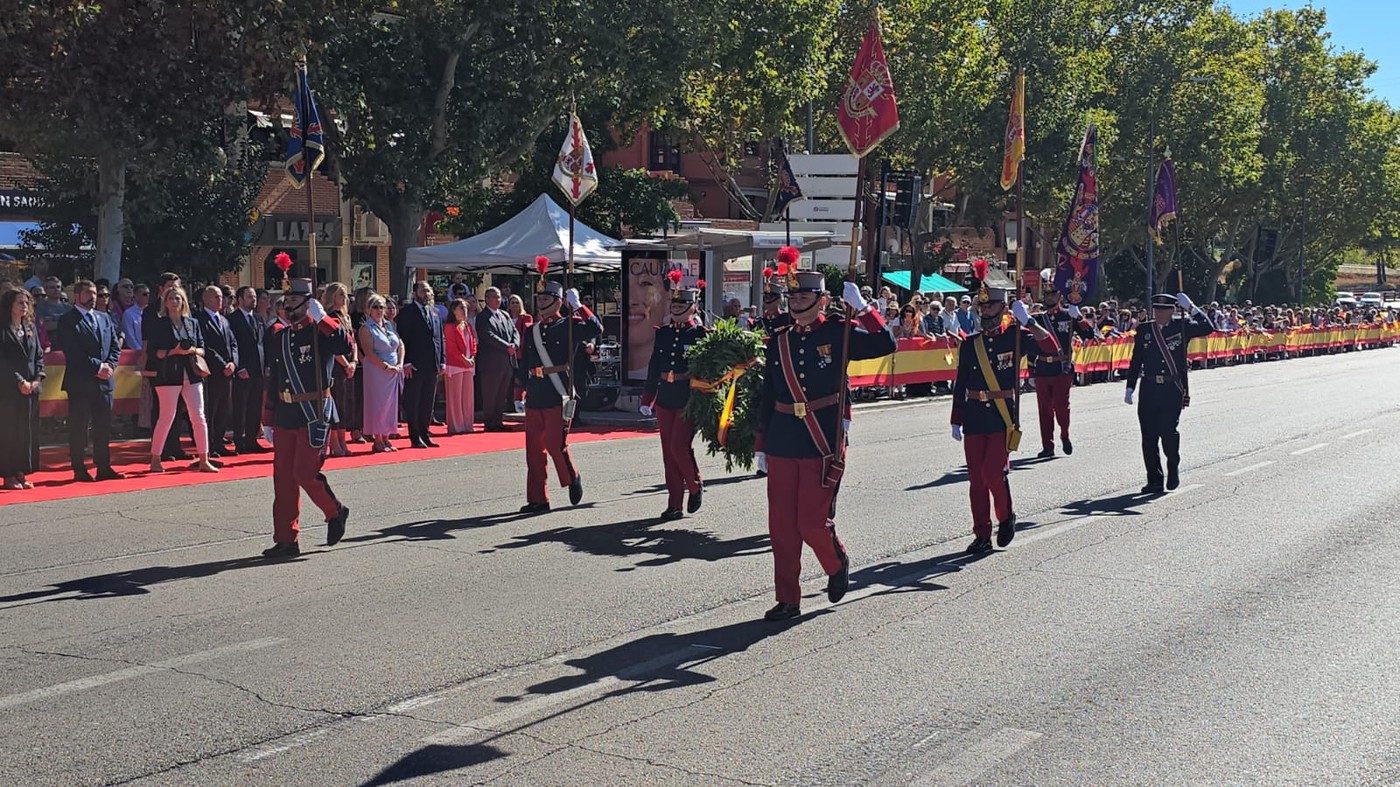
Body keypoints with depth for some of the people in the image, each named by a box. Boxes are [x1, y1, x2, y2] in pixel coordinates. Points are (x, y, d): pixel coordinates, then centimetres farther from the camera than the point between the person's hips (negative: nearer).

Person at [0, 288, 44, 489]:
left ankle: (22, 473, 13)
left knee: (28, 431, 7)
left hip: (31, 387, 6)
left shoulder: (31, 328, 13)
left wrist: (38, 378, -2)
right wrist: (19, 381, -15)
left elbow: (39, 356, 13)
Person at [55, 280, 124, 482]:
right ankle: (79, 470, 5)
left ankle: (104, 468, 12)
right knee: (78, 427, 0)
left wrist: (110, 365, -5)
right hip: (80, 382, -6)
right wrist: (98, 367, -14)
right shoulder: (67, 321, -4)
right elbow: (72, 352, -13)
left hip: (104, 381, 6)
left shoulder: (104, 319, 16)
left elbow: (115, 346, 14)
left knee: (103, 426, 7)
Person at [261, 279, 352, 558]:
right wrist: (268, 420, 15)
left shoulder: (320, 332, -6)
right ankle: (286, 540, 12)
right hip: (284, 416, 6)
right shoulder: (278, 336, 12)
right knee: (283, 478, 5)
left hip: (313, 414, -6)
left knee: (304, 472, -9)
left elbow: (345, 346, -29)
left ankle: (335, 512, 18)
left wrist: (322, 317, -25)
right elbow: (272, 380, 16)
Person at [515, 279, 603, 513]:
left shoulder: (569, 326, -1)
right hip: (534, 398, 6)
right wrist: (524, 389, 10)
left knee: (556, 444, -10)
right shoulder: (532, 332, 15)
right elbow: (523, 365, 19)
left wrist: (578, 305, -17)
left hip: (559, 397, -6)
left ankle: (573, 479, 18)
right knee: (534, 450, 5)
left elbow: (596, 329, -19)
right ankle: (537, 500, 12)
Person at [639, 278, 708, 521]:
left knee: (679, 446, -13)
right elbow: (654, 367, 13)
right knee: (668, 452, 6)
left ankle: (695, 486, 14)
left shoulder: (700, 334, -3)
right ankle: (674, 505, 12)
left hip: (688, 400, -5)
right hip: (665, 399, 5)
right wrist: (647, 399, 11)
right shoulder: (663, 333, 11)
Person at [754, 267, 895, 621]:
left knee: (812, 522, -5)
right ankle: (787, 600, 15)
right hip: (782, 445, 4)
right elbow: (768, 395, 13)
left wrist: (861, 308, -14)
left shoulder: (839, 333, -1)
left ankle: (838, 564, 27)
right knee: (781, 525, 4)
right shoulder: (778, 341, 9)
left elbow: (886, 345, -11)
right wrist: (762, 444, 13)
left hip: (823, 445, -4)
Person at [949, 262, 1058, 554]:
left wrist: (1027, 320, -19)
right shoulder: (970, 343, 9)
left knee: (994, 472, -13)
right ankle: (982, 535, 13)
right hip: (974, 417, 4)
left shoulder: (1014, 335, 1)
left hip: (1003, 416, -4)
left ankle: (1006, 516, 15)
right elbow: (960, 385, 12)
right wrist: (956, 420, 10)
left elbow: (1050, 347, -13)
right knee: (976, 478, 4)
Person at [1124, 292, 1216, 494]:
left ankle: (1174, 467, 17)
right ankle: (1154, 481, 10)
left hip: (1173, 389, -2)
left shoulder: (1182, 327, 3)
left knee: (1168, 432, -11)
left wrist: (1190, 308, -15)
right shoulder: (1144, 331, 8)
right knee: (1148, 436, 1)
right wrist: (1130, 388, 7)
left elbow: (1208, 328, -10)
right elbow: (1135, 361, 11)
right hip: (1149, 389, 2)